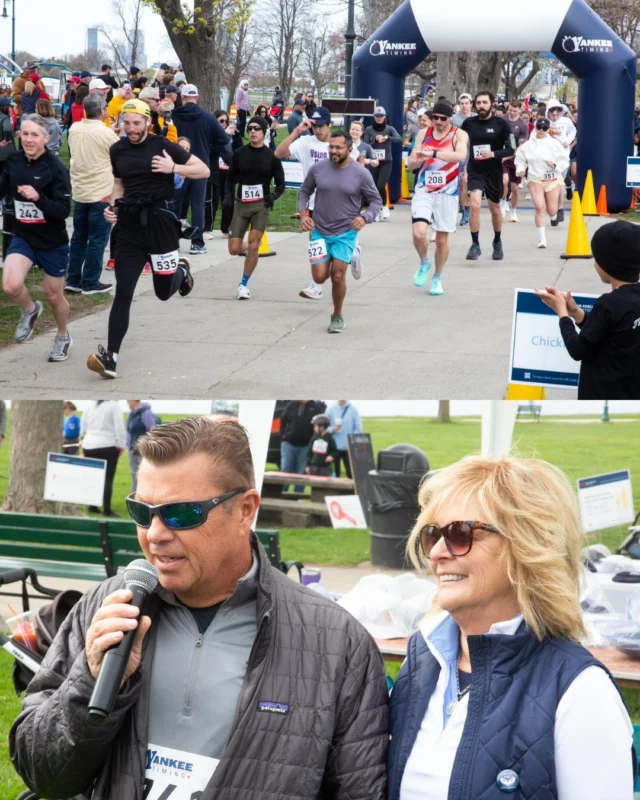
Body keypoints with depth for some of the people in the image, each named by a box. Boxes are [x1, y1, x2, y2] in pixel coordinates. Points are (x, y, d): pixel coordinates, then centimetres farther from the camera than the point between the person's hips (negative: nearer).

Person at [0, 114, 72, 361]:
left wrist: (38, 198, -35)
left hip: (53, 241, -3)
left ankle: (63, 337, 43)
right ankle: (30, 310, 16)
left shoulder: (55, 167, -18)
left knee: (54, 294, 13)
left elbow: (63, 211, -20)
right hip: (22, 237, 3)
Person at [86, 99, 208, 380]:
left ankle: (181, 270, 48)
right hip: (129, 225, 2)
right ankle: (110, 357, -11)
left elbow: (204, 170, -4)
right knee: (123, 293, -8)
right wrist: (112, 206, 5)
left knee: (164, 292, 11)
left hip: (159, 222, -2)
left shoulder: (162, 146, -6)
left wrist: (173, 168, -19)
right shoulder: (117, 150, 6)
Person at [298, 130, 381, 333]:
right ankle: (349, 260, 31)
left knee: (337, 276, -8)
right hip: (320, 231, 3)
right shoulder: (318, 169, -4)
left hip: (346, 232, -3)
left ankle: (337, 317, 15)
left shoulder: (361, 173, -10)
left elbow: (376, 201, -1)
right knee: (319, 277, -3)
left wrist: (365, 218, -20)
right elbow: (305, 191, 11)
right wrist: (303, 214, -4)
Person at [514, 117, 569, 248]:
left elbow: (564, 161, 0)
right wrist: (520, 170, -11)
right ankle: (541, 239, -10)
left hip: (552, 179, 0)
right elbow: (520, 160, 8)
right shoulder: (527, 145, 1)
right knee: (540, 207, -16)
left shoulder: (554, 144, -3)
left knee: (551, 210, 4)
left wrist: (555, 165, -18)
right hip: (535, 179, 0)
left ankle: (554, 214, 46)